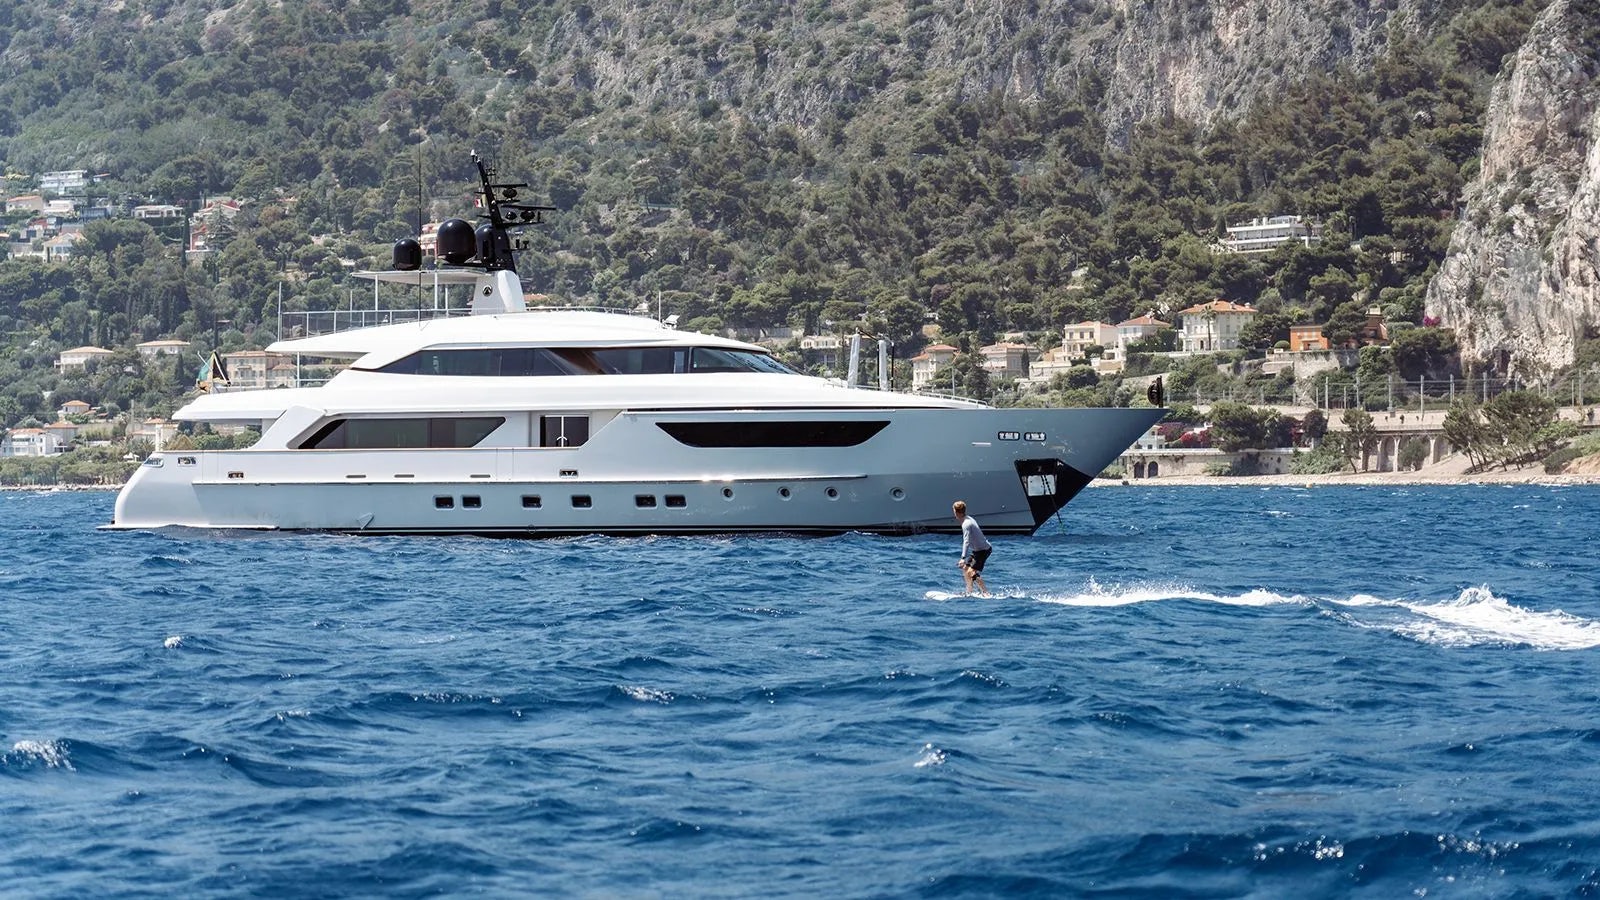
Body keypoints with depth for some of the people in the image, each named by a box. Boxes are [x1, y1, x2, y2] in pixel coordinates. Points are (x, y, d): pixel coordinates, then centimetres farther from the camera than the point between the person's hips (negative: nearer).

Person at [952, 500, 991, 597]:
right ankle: (969, 592, 25)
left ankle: (986, 593, -21)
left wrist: (963, 558, -38)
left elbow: (966, 542, -33)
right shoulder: (969, 519, 7)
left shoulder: (966, 524, -24)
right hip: (977, 549, 11)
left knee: (971, 573, -20)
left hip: (983, 550, -11)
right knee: (965, 568, 18)